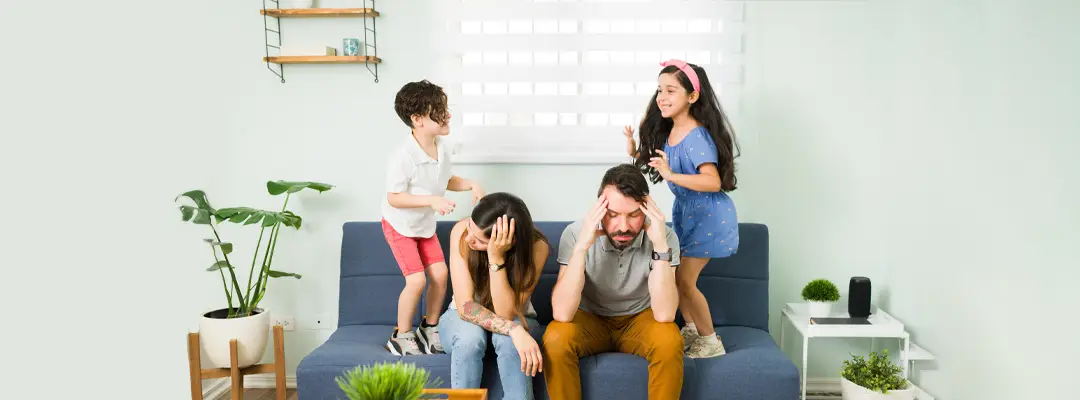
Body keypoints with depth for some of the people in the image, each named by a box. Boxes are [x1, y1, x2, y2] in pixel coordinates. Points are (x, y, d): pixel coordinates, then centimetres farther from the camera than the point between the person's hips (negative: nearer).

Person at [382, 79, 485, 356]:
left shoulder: (442, 148, -10)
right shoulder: (402, 157, -31)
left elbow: (446, 181, 7)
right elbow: (393, 198, -27)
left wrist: (471, 184, -10)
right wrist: (432, 200, -34)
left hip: (425, 224, 7)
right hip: (399, 225, -6)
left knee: (440, 275, 2)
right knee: (417, 280, -12)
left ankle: (430, 329, 22)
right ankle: (401, 336, 9)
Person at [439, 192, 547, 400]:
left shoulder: (536, 246, -27)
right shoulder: (462, 231, -26)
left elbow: (507, 314, -29)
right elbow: (465, 306, -29)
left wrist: (496, 257, -40)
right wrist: (514, 330, -43)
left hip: (515, 319, 0)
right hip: (464, 317, 0)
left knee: (508, 339, -35)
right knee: (470, 335, -34)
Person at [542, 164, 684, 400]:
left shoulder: (664, 236, -20)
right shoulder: (575, 233, -22)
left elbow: (664, 315, -30)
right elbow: (562, 314, -30)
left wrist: (660, 246, -37)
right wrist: (581, 246, -38)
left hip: (639, 320, 0)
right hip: (590, 320, 0)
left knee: (669, 340, -31)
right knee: (555, 338, -31)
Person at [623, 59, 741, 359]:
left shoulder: (698, 137, -25)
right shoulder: (666, 132, 2)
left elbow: (714, 182, -33)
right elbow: (655, 164, 14)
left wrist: (671, 175, -42)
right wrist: (635, 152, -2)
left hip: (707, 215, -8)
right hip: (684, 212, 8)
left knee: (684, 279, -5)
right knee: (674, 275, 11)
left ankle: (711, 341, 13)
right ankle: (692, 330, 30)